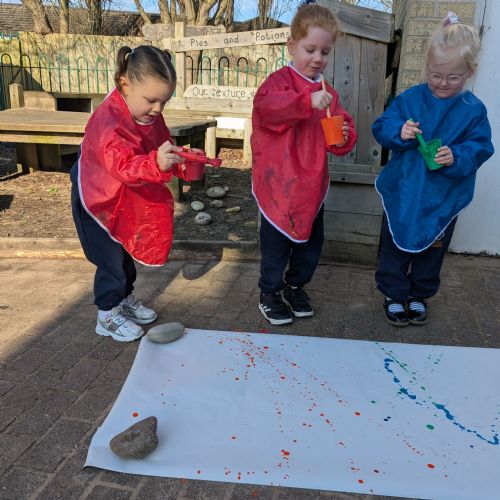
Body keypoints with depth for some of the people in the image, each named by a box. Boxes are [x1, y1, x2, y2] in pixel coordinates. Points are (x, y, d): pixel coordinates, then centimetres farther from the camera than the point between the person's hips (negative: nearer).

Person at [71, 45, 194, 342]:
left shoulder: (151, 116, -8)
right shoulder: (108, 122, -34)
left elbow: (163, 148, 3)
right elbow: (124, 166, -48)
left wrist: (179, 161, -18)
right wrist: (156, 164, -66)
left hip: (129, 201, 8)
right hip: (97, 200, -8)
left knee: (127, 253, 20)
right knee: (111, 260, 1)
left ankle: (125, 300, 41)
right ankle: (108, 317, 19)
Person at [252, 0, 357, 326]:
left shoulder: (328, 93, 9)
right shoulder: (280, 80, -7)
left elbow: (341, 140, 10)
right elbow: (264, 106, -30)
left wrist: (344, 138, -13)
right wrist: (307, 102, -39)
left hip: (312, 185, 6)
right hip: (279, 184, -5)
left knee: (312, 241, 16)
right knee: (277, 242, 6)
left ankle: (296, 284, 39)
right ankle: (269, 293, 27)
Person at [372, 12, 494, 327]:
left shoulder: (474, 110, -7)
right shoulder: (409, 99, -5)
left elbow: (480, 148, -9)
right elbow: (382, 128, -6)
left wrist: (456, 157, -29)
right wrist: (398, 132, -28)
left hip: (443, 198, 0)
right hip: (402, 192, 0)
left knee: (432, 250, 16)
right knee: (395, 245, 12)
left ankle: (420, 295, 37)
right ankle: (394, 294, 31)